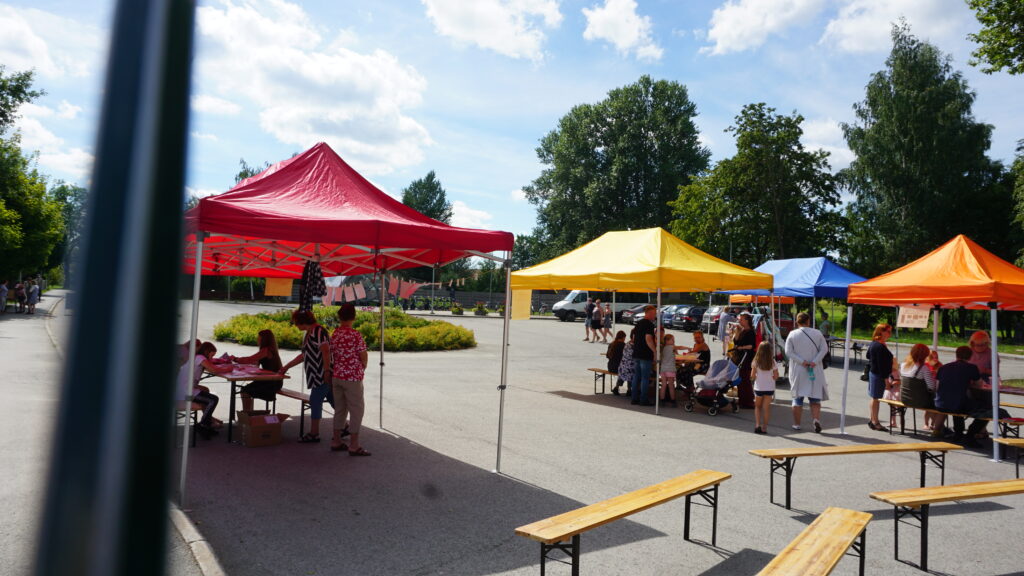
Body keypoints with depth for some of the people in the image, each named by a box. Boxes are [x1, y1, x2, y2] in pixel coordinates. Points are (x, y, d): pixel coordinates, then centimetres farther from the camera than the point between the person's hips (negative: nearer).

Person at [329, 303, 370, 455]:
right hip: (353, 378, -7)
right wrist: (362, 370, 10)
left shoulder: (334, 335, 4)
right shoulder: (355, 335, -15)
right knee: (356, 410, 1)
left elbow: (333, 357, 8)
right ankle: (354, 446, 3)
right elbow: (363, 357, -10)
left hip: (337, 377, 7)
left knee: (340, 409, 16)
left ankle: (336, 441, 24)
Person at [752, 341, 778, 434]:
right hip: (769, 388, 0)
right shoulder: (772, 362, -8)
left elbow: (753, 375, -4)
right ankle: (764, 427, 10)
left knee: (757, 406, 16)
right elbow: (776, 376, -5)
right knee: (766, 408, 8)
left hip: (758, 388, 0)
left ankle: (757, 425, 3)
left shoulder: (756, 361, -8)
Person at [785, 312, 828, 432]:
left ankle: (797, 424, 13)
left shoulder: (792, 334, -2)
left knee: (797, 398, 9)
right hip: (815, 370, 0)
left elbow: (788, 352, -10)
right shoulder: (817, 333, 1)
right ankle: (817, 419, -13)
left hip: (798, 371, 0)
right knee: (815, 397, 8)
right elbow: (824, 349, -7)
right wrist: (815, 361, -14)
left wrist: (802, 361, -12)